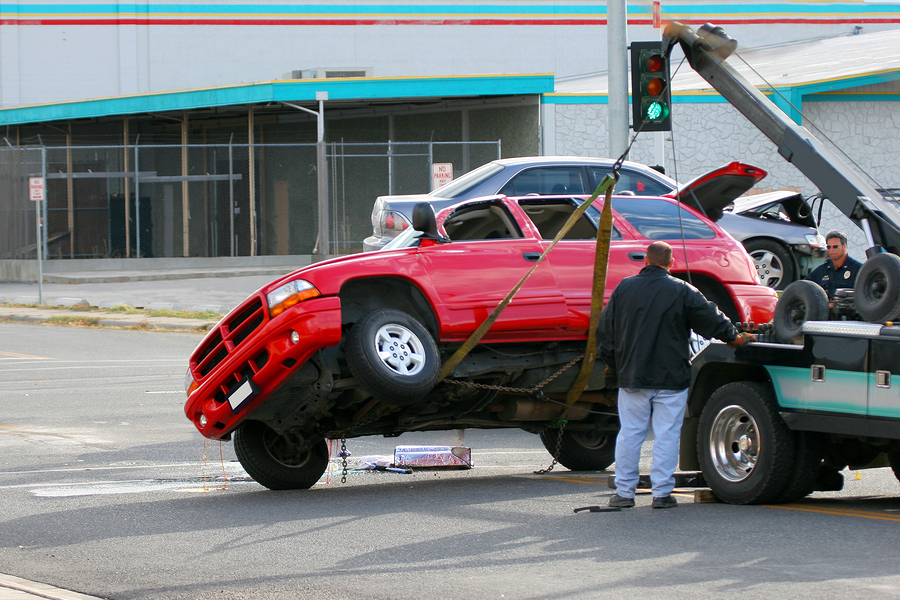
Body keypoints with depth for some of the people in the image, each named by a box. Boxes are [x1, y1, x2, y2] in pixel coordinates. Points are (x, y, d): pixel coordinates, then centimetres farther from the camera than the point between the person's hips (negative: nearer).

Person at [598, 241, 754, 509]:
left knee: (630, 434, 8)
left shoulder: (624, 288, 3)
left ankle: (624, 492, 10)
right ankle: (662, 492, 0)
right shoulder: (682, 291, -6)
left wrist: (611, 362, 22)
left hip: (632, 376, 2)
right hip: (671, 377, -2)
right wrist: (734, 338, 20)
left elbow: (605, 331, 9)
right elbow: (712, 320, 1)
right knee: (667, 435, 1)